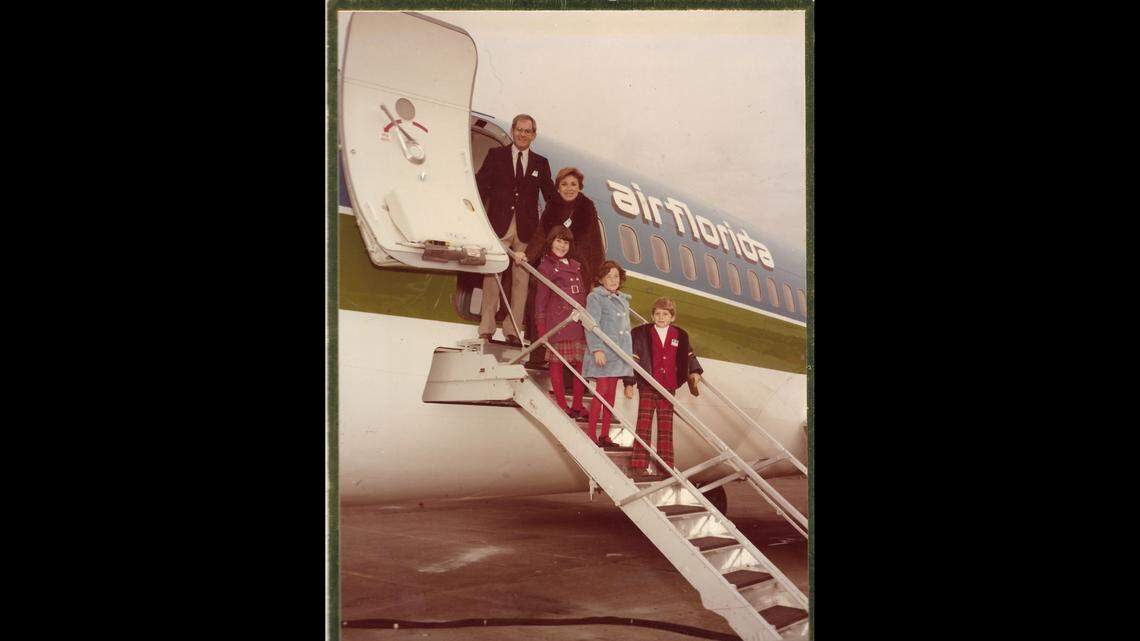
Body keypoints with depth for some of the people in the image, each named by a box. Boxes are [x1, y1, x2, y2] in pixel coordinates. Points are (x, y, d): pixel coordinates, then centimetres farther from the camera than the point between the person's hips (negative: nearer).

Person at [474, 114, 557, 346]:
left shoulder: (541, 164, 13)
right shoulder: (496, 155, 8)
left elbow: (551, 196, 12)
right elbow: (481, 185, 2)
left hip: (526, 229, 2)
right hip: (499, 225, -2)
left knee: (521, 279, 2)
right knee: (492, 276, -4)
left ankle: (512, 330, 7)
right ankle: (486, 329, 0)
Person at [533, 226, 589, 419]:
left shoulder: (575, 266, 19)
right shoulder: (546, 267, 2)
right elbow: (540, 299, -1)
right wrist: (541, 327, -7)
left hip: (579, 322, 6)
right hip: (558, 322, -6)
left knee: (581, 363, 3)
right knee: (557, 363, -2)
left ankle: (577, 406, 11)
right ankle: (562, 405, 4)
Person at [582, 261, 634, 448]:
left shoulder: (623, 299, 19)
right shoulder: (595, 297, -4)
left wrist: (630, 353, 21)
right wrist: (597, 349, -22)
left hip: (618, 354, 7)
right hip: (603, 352, -7)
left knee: (611, 394, 7)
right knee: (601, 391, -9)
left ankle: (605, 434, 11)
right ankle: (591, 434, -4)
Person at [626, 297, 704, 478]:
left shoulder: (680, 336, 6)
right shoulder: (641, 334, -2)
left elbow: (689, 355, 19)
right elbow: (633, 359, -2)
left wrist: (695, 372, 2)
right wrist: (629, 383, -5)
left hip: (668, 389, 3)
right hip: (647, 388, -3)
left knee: (666, 427, 8)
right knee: (643, 425, -3)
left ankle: (666, 465, 14)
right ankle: (639, 465, 0)